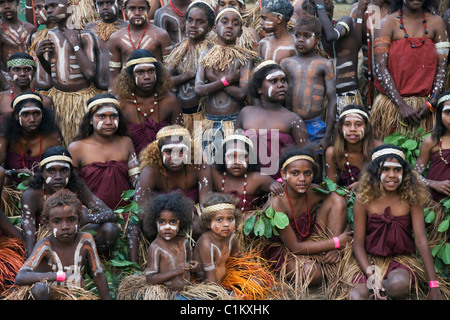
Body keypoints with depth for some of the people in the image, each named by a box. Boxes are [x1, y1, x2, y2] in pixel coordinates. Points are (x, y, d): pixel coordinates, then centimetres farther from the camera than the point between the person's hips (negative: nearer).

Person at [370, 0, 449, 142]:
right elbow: (380, 68, -9)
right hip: (392, 103, -2)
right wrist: (401, 105, -15)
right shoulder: (387, 23, -1)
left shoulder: (436, 22, 7)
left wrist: (432, 102, -10)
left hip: (425, 107, 2)